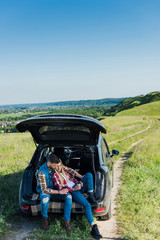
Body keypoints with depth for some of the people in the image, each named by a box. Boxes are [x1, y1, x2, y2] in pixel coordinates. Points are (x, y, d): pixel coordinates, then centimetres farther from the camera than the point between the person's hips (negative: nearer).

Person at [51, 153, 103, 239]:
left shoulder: (64, 169, 15)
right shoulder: (55, 176, -8)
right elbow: (60, 189, -13)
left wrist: (78, 182, -1)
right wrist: (74, 189, -21)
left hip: (76, 187, 8)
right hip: (71, 192, -8)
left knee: (89, 174, -5)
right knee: (87, 205, -26)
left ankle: (91, 195, -9)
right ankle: (94, 228, -27)